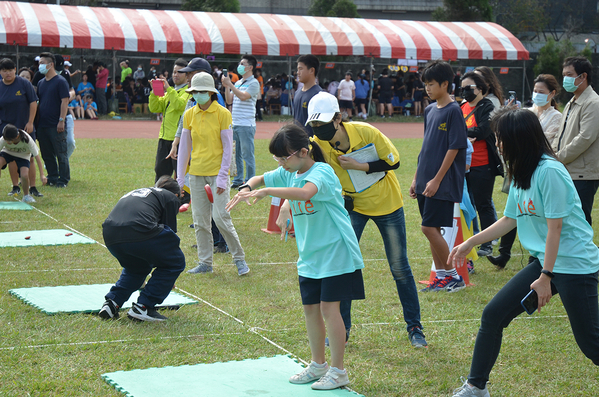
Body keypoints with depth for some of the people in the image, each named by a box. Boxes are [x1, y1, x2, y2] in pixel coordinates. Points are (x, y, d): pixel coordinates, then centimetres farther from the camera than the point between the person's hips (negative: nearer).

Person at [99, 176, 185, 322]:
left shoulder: (134, 193, 39)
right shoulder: (170, 197, 21)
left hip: (110, 236, 7)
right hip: (139, 232, -7)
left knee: (136, 266, 35)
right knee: (175, 262, 16)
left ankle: (111, 303, 18)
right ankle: (143, 307, 8)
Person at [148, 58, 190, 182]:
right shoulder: (170, 91, 20)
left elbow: (180, 105, -21)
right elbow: (154, 108, 14)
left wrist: (169, 89, -18)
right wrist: (155, 91, 0)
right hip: (165, 137, 7)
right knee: (160, 171, 12)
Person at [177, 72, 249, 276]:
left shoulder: (223, 114, -6)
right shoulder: (189, 115, 6)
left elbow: (228, 148, -7)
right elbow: (184, 147, 11)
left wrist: (222, 177, -13)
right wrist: (180, 177, 8)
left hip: (217, 172, -4)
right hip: (196, 173, 5)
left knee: (220, 217, -10)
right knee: (200, 220, 6)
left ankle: (239, 258, 5)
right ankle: (205, 262, 15)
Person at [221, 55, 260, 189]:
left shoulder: (254, 83, -7)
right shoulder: (238, 83, 16)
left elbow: (243, 96, -20)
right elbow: (229, 101, 14)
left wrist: (230, 84, -17)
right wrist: (226, 86, 1)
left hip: (246, 125, -8)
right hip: (234, 124, 8)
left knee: (247, 154, -4)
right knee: (235, 154, 12)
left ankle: (250, 182, 2)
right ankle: (238, 180, 21)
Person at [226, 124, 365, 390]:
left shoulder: (322, 171, -20)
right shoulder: (288, 174, 5)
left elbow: (305, 192, -41)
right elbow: (259, 179, 15)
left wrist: (265, 191, -42)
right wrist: (247, 188, -9)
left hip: (335, 251, -8)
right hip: (309, 255, 8)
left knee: (329, 307, -8)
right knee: (310, 308, 11)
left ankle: (338, 371, 2)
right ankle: (318, 365, 27)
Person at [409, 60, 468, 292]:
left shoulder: (453, 111, -11)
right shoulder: (429, 110, 13)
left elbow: (454, 148, -15)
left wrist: (437, 180, -17)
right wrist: (417, 178, 16)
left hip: (443, 183, -8)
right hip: (426, 182, 8)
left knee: (429, 228, -10)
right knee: (431, 229, 8)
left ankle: (453, 275, 0)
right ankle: (441, 276, 16)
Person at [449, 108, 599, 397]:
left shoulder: (549, 171, -19)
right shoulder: (520, 174, 9)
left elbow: (555, 227, -19)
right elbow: (509, 220, 19)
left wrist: (546, 277, -17)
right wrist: (468, 244, 21)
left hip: (574, 265, -9)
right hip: (544, 262, 9)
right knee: (493, 315, 6)